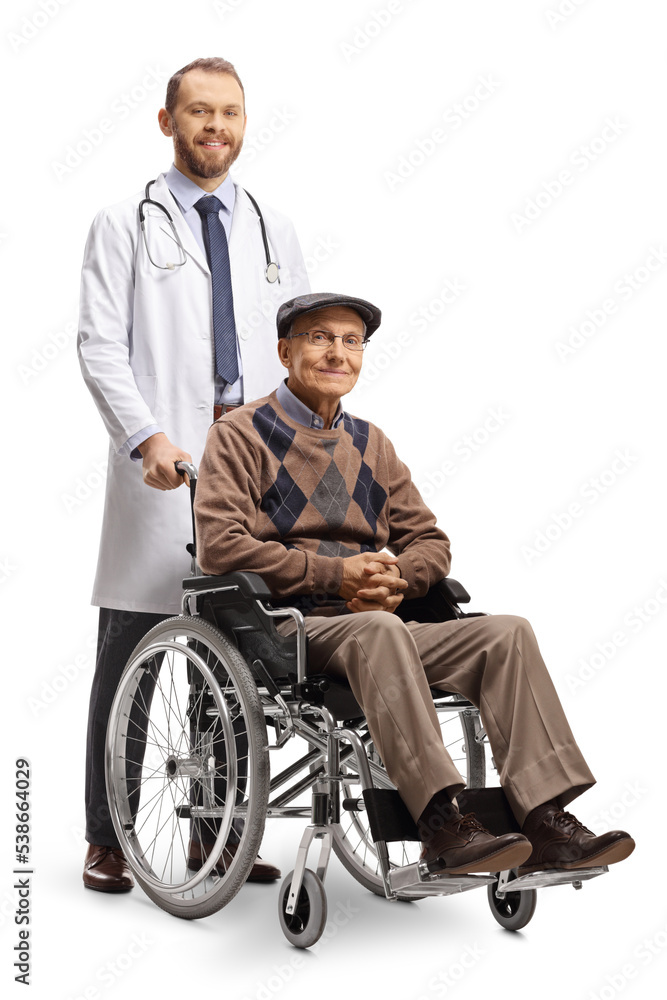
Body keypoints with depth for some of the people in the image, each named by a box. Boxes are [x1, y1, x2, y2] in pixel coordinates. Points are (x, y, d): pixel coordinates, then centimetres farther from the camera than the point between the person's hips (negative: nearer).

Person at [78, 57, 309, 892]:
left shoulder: (274, 232, 17)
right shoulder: (123, 225, 5)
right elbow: (99, 347, -4)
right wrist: (148, 437, -18)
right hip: (162, 465, -3)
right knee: (130, 649, 0)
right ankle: (106, 842, 11)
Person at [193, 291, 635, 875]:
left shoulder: (370, 444, 22)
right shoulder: (241, 435, 5)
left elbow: (430, 541, 21)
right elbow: (220, 544, -9)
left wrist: (396, 576, -5)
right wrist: (335, 573, -15)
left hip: (379, 627, 6)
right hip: (285, 633, -5)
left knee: (508, 633, -18)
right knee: (379, 629, -38)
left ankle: (545, 824, -26)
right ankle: (441, 826, -42)